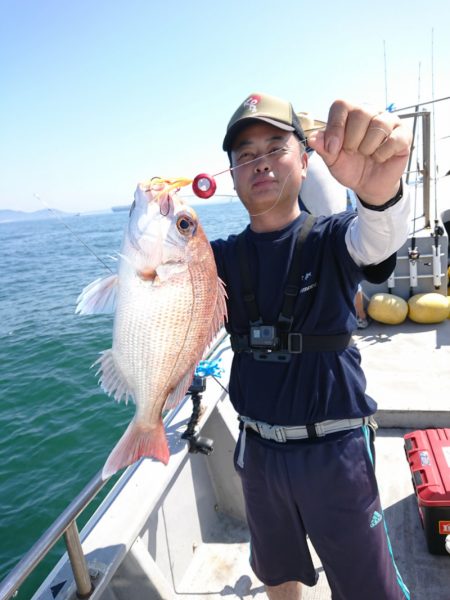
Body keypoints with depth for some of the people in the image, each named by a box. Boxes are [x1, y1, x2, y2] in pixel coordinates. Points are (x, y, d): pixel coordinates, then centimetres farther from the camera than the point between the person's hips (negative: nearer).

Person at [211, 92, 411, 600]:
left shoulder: (329, 239, -9)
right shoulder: (223, 256, 0)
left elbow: (377, 238, -31)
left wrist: (379, 190, -55)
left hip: (333, 451, -3)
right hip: (258, 449, 4)